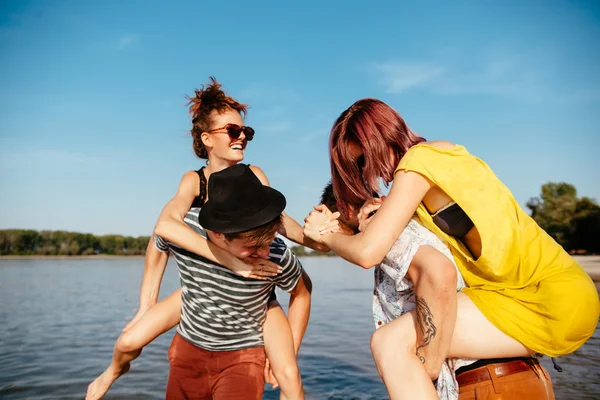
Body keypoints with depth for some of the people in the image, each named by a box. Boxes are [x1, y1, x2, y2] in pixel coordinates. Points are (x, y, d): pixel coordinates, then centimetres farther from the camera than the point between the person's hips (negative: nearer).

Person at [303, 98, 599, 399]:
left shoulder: (421, 158, -14)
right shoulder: (438, 157, 12)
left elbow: (368, 252, -20)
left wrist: (324, 233, -3)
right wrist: (383, 214, 0)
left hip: (555, 298, -10)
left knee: (390, 344, -22)